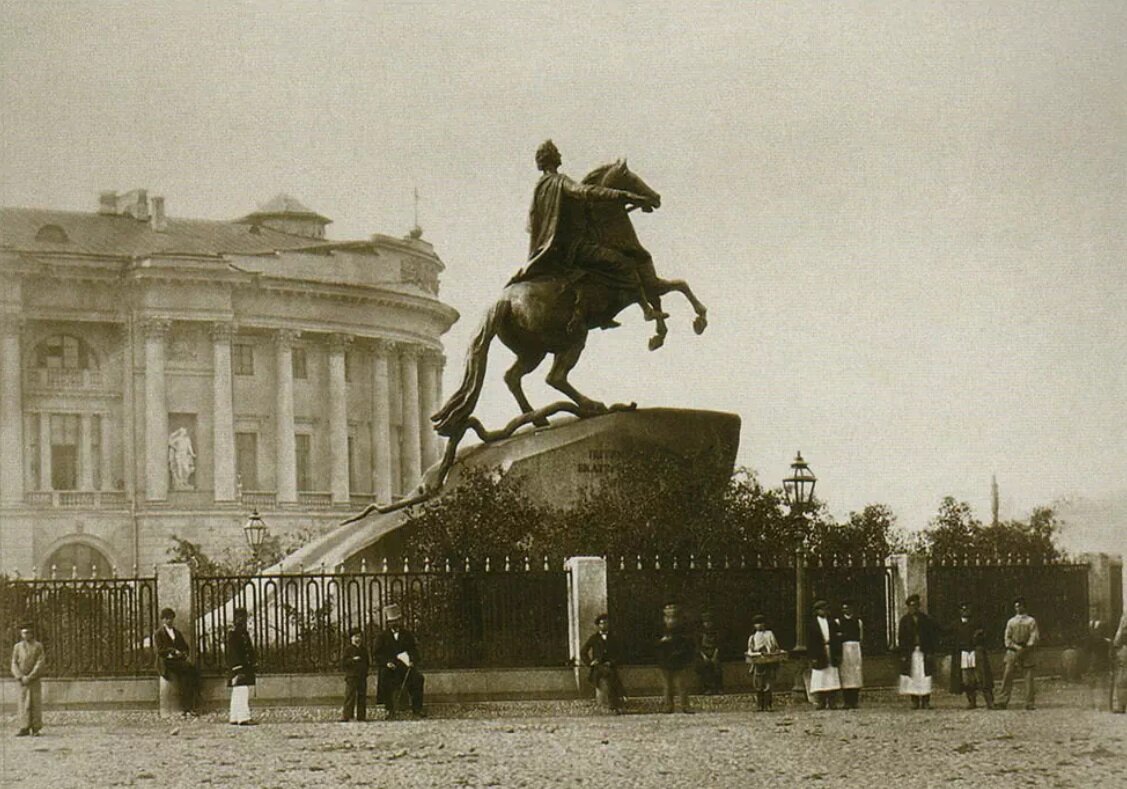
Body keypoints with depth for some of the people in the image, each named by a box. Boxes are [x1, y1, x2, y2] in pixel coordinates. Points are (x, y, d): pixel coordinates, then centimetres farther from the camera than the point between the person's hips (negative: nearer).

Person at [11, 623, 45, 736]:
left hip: (35, 680, -2)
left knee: (36, 703, -2)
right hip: (23, 680, 2)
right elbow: (14, 664, 3)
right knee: (23, 703, -1)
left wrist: (30, 677, -15)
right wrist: (21, 677, -12)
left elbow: (40, 664, -7)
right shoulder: (17, 647, 8)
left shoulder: (38, 646, 0)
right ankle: (24, 728, 1)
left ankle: (36, 729, 1)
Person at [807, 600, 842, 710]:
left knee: (832, 679, 1)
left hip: (831, 655, 3)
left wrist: (838, 654, 2)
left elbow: (837, 638, 11)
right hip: (819, 656, -3)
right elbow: (810, 642, -1)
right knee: (820, 679, -3)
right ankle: (821, 702, -1)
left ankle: (830, 703, 3)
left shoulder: (831, 623, 12)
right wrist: (813, 657, -9)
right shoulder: (812, 625, 3)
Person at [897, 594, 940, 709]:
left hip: (924, 652, 0)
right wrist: (903, 654, -5)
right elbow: (900, 637, 3)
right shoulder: (904, 620, 5)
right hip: (910, 653, 0)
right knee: (912, 677, -2)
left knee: (925, 677, -5)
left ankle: (925, 701, -2)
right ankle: (915, 702, 2)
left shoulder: (926, 619, 6)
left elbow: (933, 635, 7)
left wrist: (931, 651, -2)